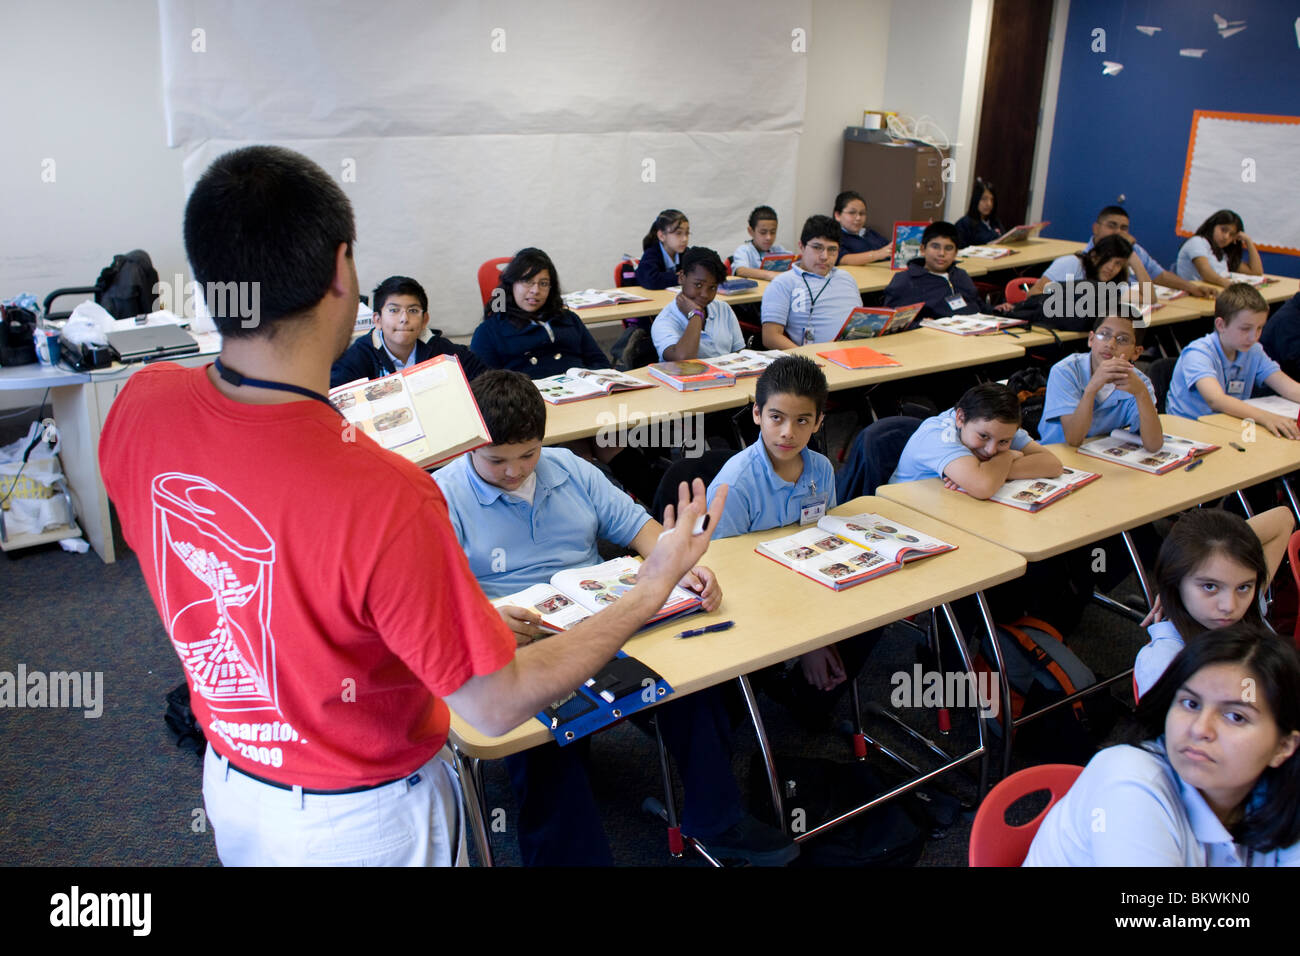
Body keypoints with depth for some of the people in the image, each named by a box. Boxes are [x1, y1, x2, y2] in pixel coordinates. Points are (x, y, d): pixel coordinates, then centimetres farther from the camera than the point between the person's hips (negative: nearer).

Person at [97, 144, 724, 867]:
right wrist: (651, 591, -18)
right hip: (362, 817, -5)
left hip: (231, 784, 5)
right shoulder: (384, 500, -40)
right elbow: (497, 706, -27)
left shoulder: (140, 407, -20)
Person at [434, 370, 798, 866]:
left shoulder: (568, 468, 13)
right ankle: (573, 855, -13)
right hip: (521, 650, -4)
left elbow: (633, 523, 14)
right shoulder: (442, 497, -3)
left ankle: (715, 820, -1)